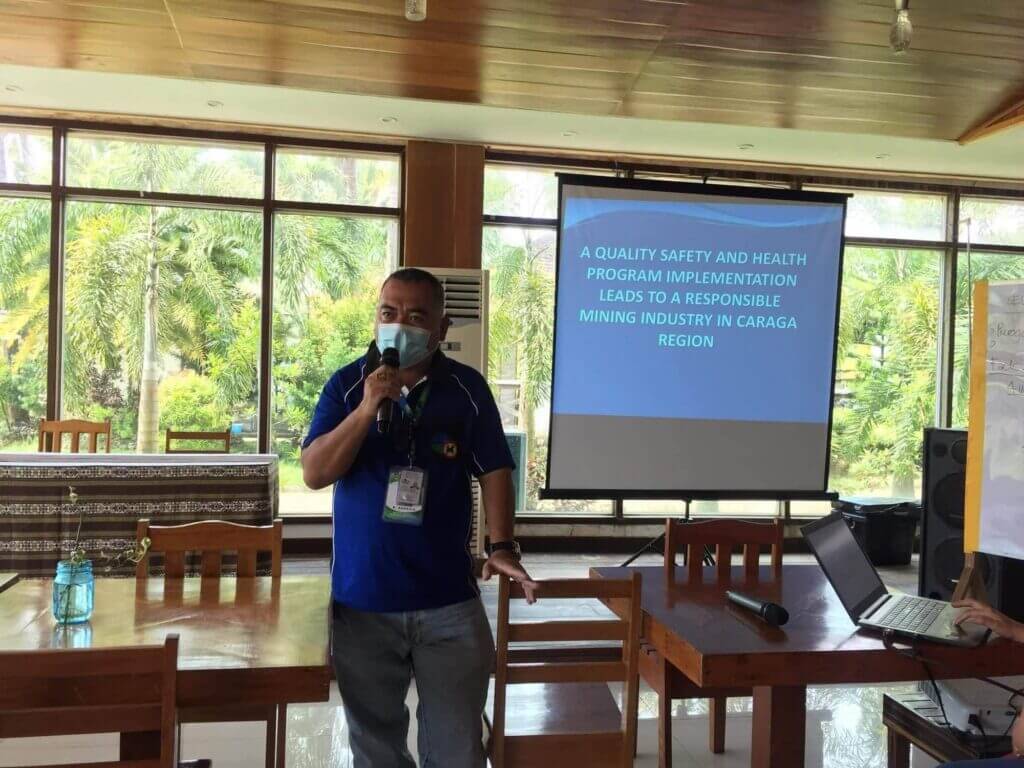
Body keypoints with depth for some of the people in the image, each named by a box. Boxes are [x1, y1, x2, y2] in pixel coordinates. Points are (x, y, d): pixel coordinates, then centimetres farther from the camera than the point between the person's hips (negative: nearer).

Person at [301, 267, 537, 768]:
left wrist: (501, 547, -13)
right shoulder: (347, 385, -1)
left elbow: (494, 472, 0)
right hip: (362, 600, 1)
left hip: (449, 601, 0)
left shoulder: (468, 389, 0)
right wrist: (368, 408, -20)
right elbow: (314, 474, -9)